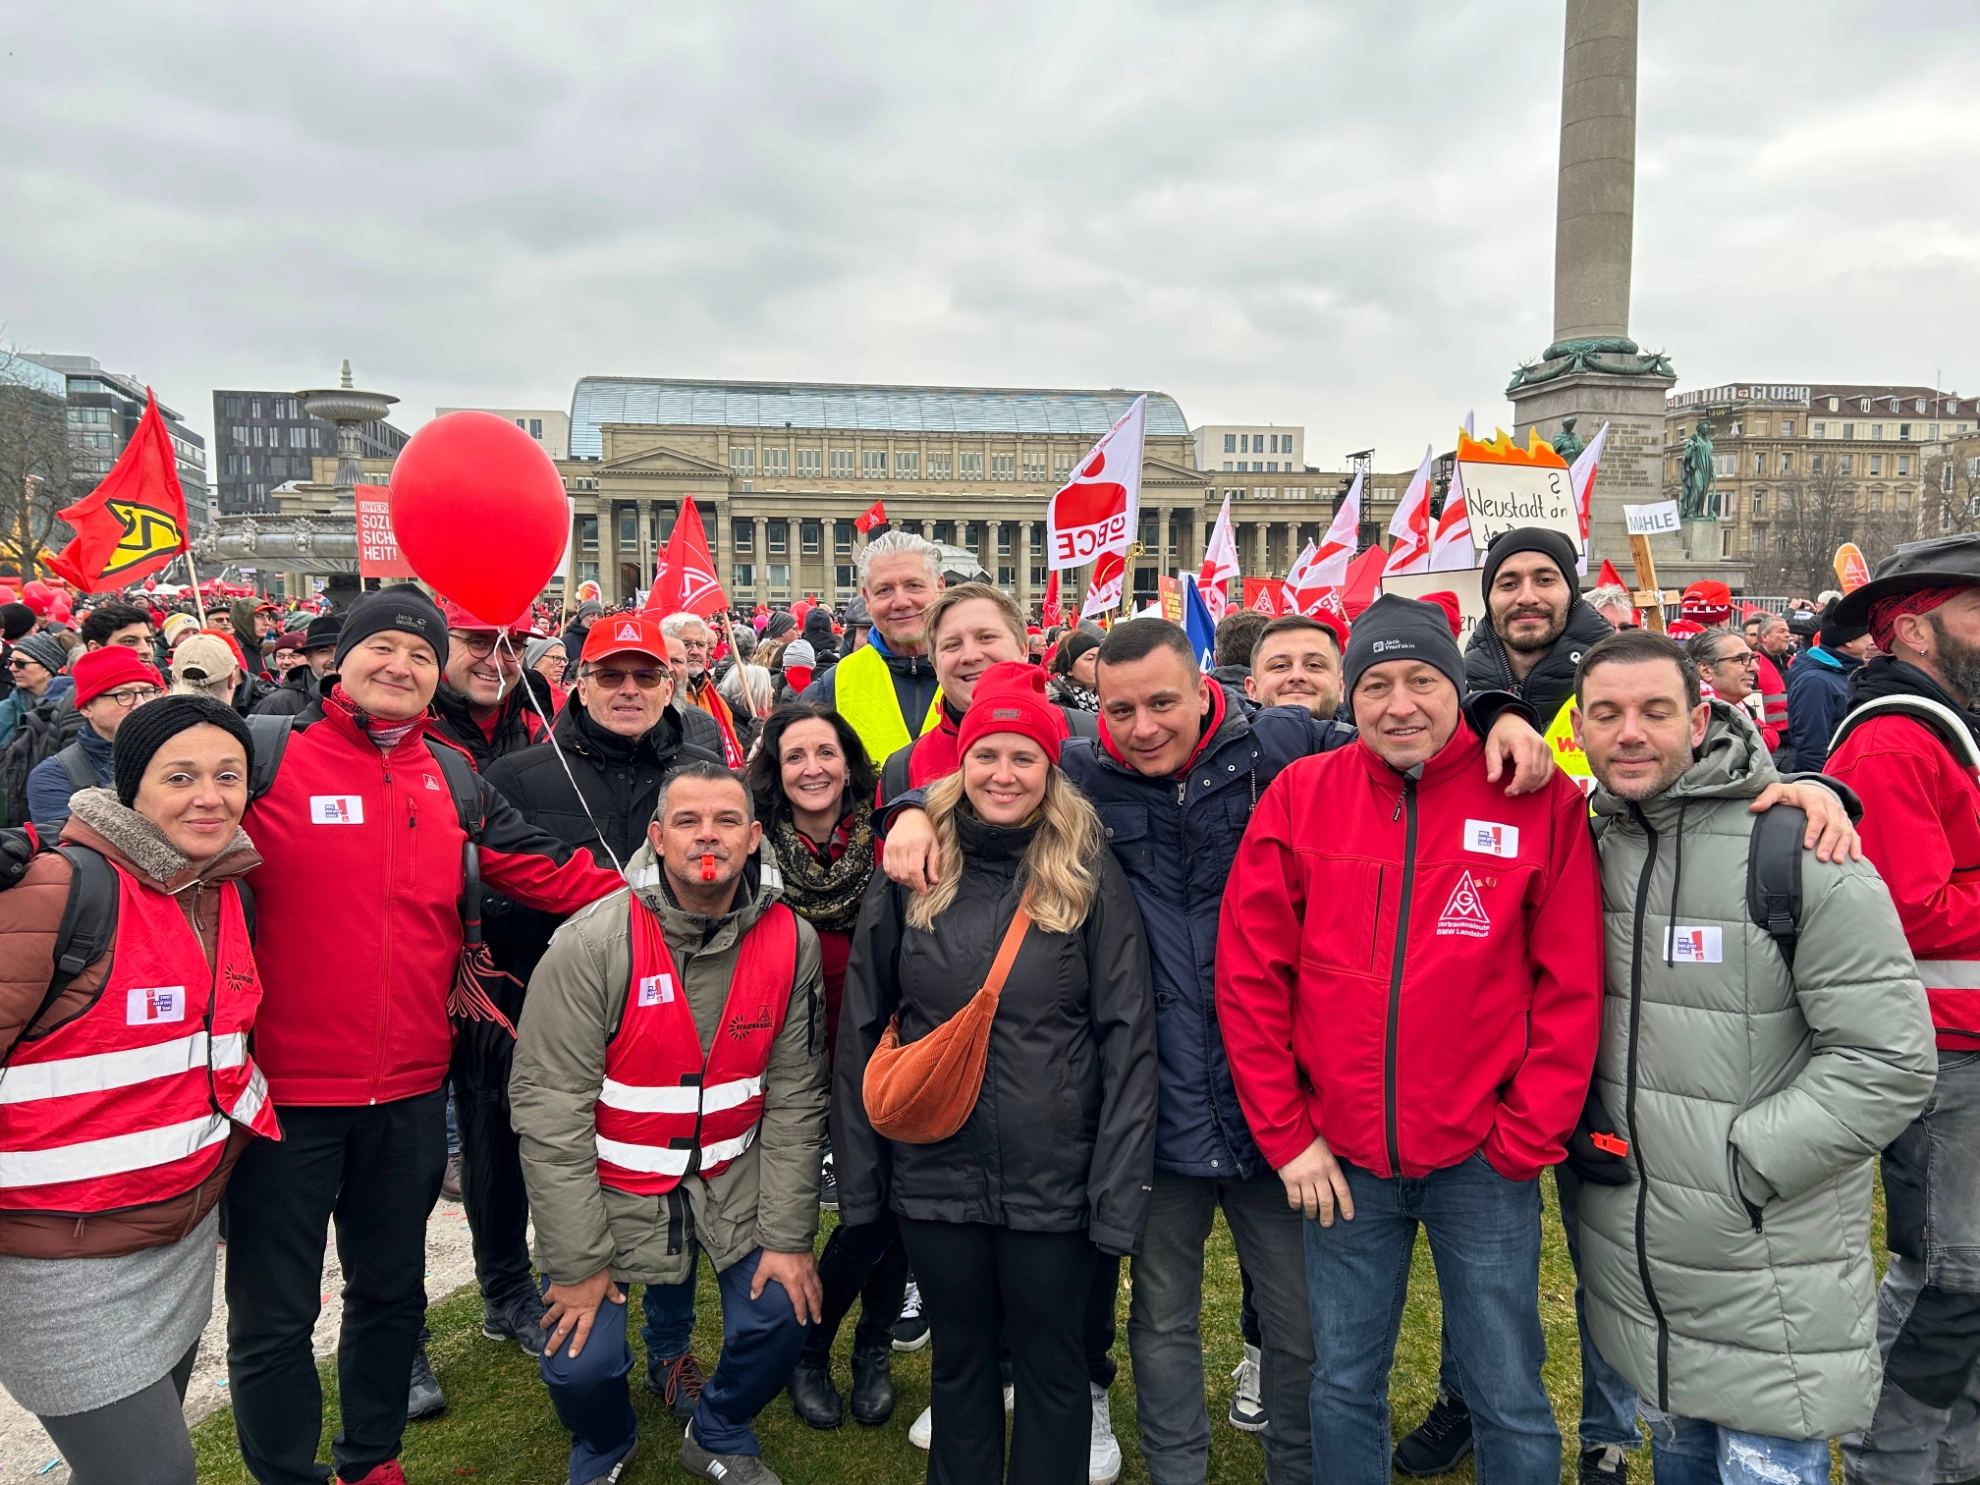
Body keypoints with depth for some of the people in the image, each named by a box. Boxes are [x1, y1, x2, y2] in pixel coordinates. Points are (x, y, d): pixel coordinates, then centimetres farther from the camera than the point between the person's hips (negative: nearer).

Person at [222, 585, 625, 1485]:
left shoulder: (454, 776, 5)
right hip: (284, 1084, -4)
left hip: (410, 1088, 5)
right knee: (274, 1313, 10)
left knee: (392, 1289, 21)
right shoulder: (269, 752, -8)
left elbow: (542, 870, 4)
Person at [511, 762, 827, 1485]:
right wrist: (578, 1260, -16)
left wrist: (788, 1235, -6)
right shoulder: (594, 944, -21)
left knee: (780, 1317, -5)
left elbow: (794, 1098, -6)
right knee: (582, 1364, -7)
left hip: (733, 1177, 3)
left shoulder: (792, 942, -11)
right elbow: (548, 1106, -19)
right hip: (610, 1183, -2)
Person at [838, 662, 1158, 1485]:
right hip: (934, 1175, 2)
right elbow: (861, 1029, 3)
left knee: (1052, 1367, 15)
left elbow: (1127, 1038, -7)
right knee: (959, 1362, 20)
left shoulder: (1090, 876, -6)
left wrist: (1120, 1189, -11)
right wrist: (858, 1173, 1)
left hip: (1055, 1181, -2)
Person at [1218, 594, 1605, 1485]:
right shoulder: (1300, 796, -4)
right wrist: (1286, 1134, -3)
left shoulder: (1540, 801, -6)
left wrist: (1525, 1141, -5)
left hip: (1482, 1157, -1)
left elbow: (1571, 988, -4)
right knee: (1343, 1387, 17)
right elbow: (1249, 975, -2)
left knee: (1509, 1400, 14)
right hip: (1341, 1158, 1)